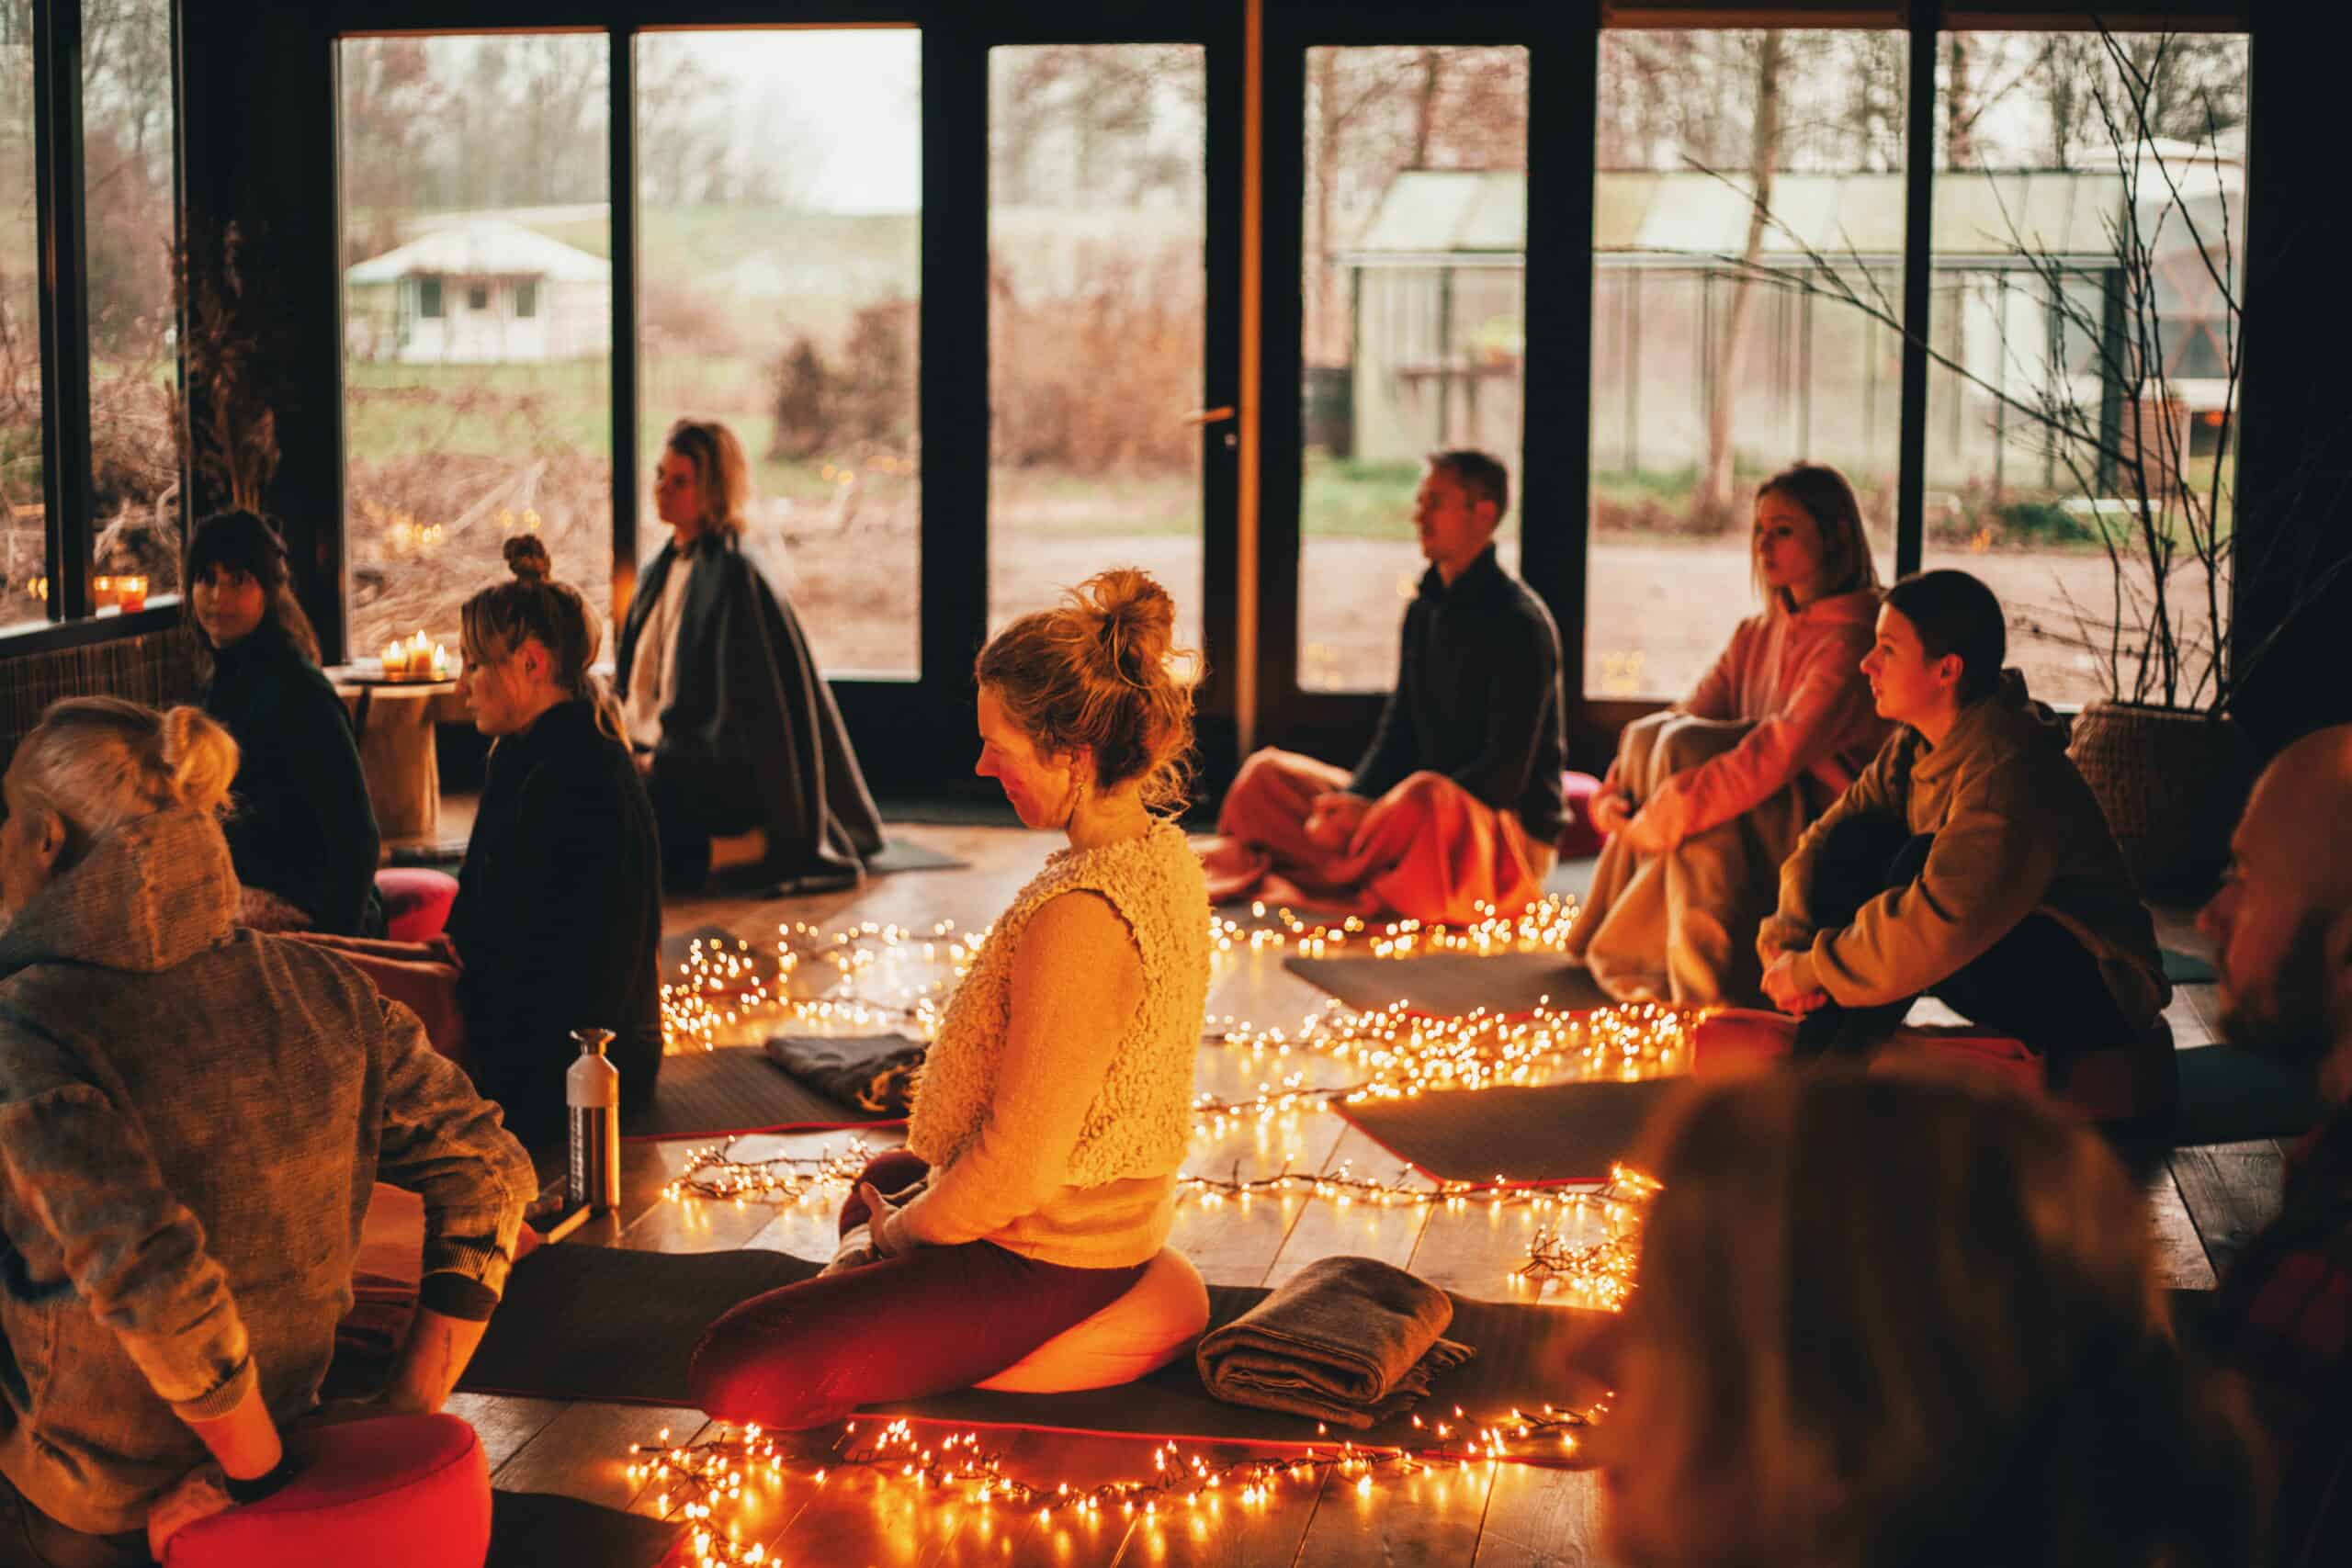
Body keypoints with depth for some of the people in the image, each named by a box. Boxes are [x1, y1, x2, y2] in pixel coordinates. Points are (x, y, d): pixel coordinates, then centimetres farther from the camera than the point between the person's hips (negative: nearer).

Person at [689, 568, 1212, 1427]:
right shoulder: (1162, 852, 0)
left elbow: (1016, 1171, -27)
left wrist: (895, 1235, -8)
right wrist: (914, 1181, 14)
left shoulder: (1079, 917, -31)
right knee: (878, 1187, 40)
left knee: (732, 1372, -16)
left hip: (1042, 1260, -10)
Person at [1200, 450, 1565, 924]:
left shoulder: (1519, 623, -14)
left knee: (1424, 798, -41)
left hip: (1512, 837, -8)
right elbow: (1397, 737, 12)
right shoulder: (1425, 609, 11)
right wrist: (1350, 804, -9)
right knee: (1266, 774, 3)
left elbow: (1505, 777, -19)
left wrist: (1377, 815, -23)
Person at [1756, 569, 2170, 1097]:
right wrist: (1787, 943, -16)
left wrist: (1812, 970, -25)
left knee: (1923, 863, -30)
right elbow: (1822, 843, 3)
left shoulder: (2008, 772, -28)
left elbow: (1937, 929, -37)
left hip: (2094, 997, -9)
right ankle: (1809, 1064, -11)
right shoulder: (1914, 750, 1)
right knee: (1853, 841, -5)